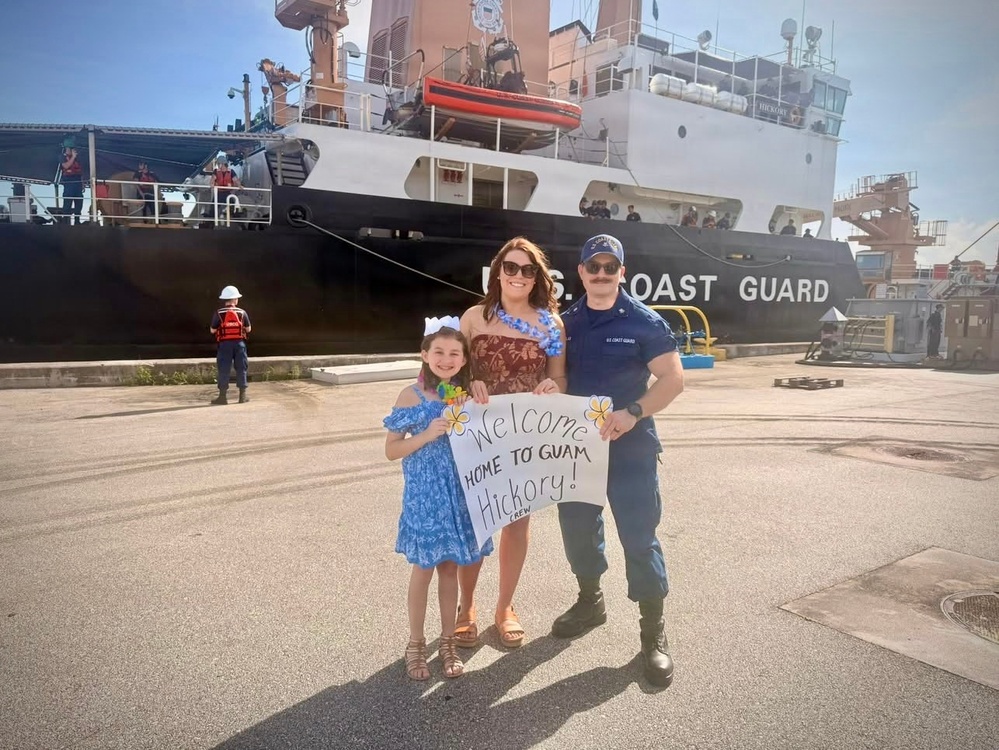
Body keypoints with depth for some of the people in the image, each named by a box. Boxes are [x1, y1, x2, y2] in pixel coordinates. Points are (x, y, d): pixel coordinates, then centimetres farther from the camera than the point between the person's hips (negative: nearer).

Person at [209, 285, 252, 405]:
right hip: (239, 343, 1)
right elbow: (248, 329, 5)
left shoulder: (219, 313, -5)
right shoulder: (242, 312, -1)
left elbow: (212, 330, -2)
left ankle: (222, 396, 2)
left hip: (225, 344, -1)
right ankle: (243, 395, 10)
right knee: (241, 368, 8)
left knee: (224, 370, 2)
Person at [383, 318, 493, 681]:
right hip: (425, 494, -3)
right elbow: (391, 450, -7)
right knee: (423, 568, 7)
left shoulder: (467, 395, 1)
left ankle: (448, 640, 30)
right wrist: (427, 435, -20)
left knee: (450, 567, 14)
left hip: (461, 492, 3)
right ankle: (416, 643, 27)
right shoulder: (412, 395, -9)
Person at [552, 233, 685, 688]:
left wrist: (633, 413, -24)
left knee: (639, 536, 0)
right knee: (577, 526, 15)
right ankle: (590, 600, 39)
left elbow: (673, 379, -10)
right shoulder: (566, 322, 7)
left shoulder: (643, 322, -7)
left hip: (630, 447, -5)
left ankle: (653, 631, 14)